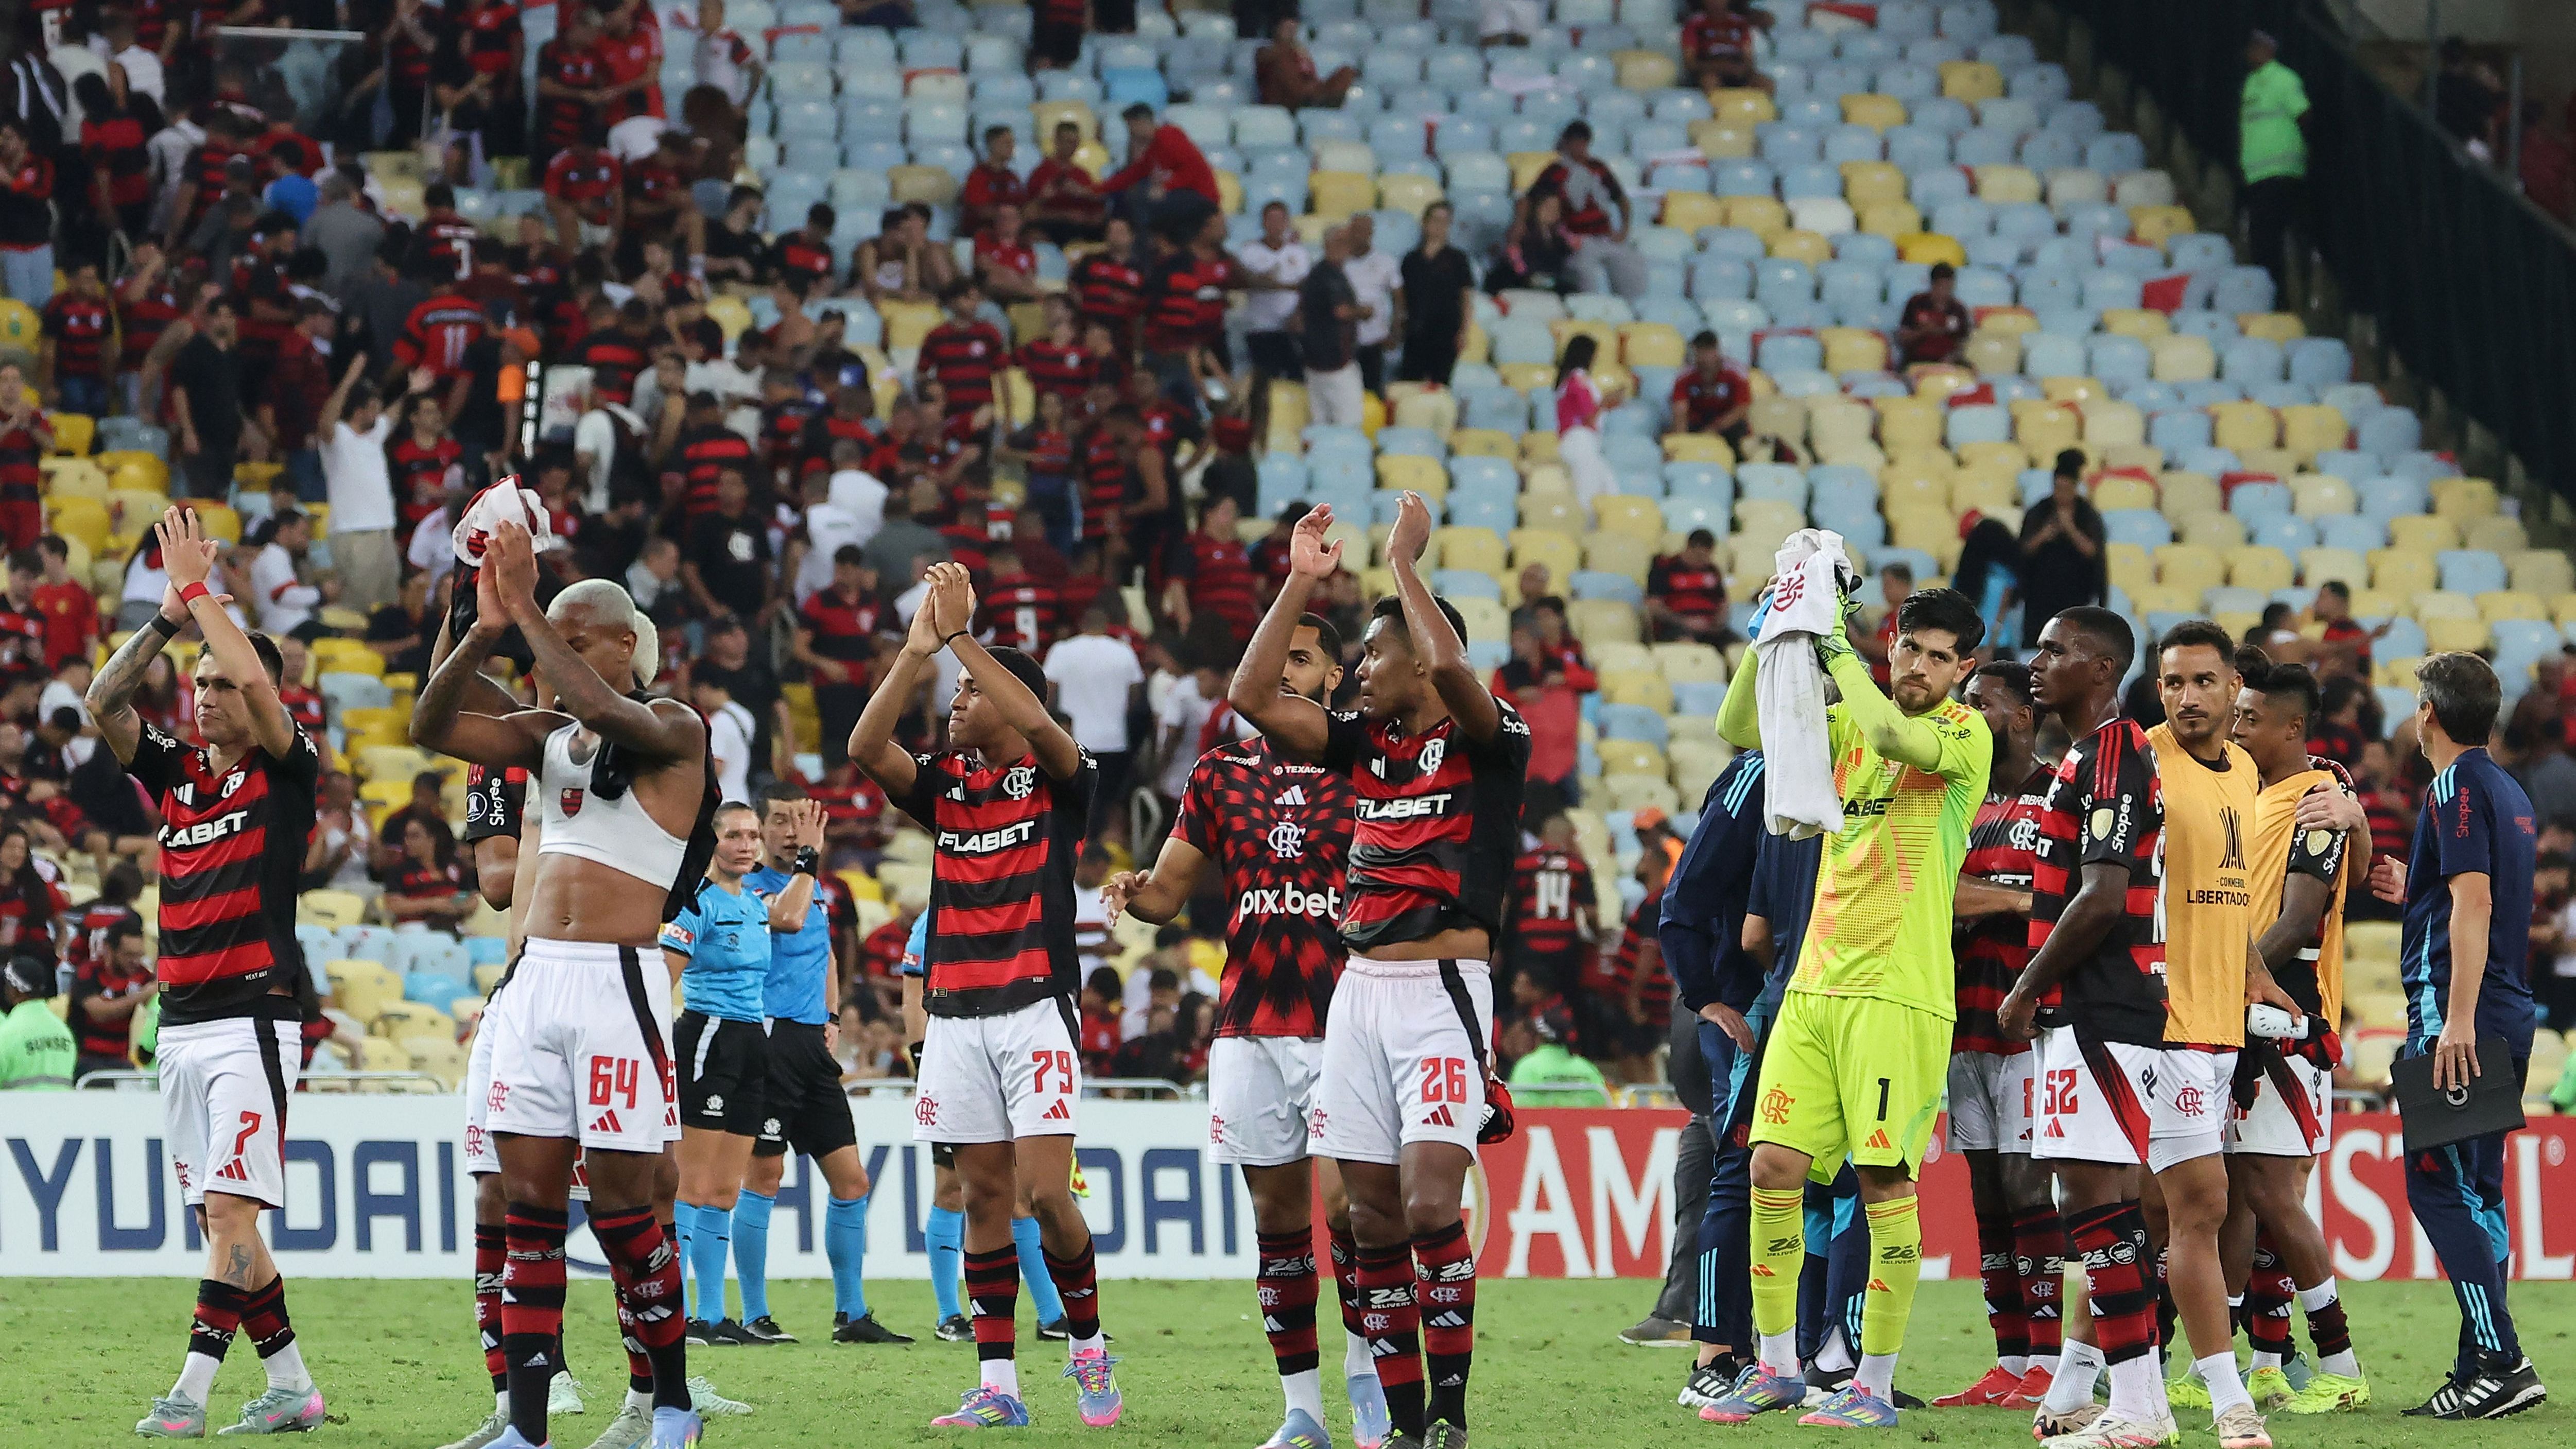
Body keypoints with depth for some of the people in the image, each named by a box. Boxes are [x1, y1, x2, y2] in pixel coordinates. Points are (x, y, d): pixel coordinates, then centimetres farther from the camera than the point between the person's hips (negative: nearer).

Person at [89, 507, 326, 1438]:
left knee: (230, 1211, -14)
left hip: (255, 1019, -7)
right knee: (218, 1222, 8)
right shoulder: (177, 774, 14)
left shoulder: (286, 772, -1)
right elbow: (103, 702, 4)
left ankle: (193, 1391, -21)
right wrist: (168, 616, -6)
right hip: (180, 1023, 7)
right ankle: (291, 1386, 15)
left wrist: (199, 588, -11)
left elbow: (259, 684, -18)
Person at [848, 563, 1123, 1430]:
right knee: (984, 1195, 4)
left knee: (1045, 1191, -12)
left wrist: (958, 633, -20)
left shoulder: (1057, 777, -1)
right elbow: (865, 747, -5)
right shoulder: (946, 782, 11)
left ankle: (1089, 1350, 7)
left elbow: (1035, 721, -23)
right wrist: (918, 650, -13)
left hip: (1035, 1008, -5)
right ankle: (996, 1385, 4)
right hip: (956, 1016, 5)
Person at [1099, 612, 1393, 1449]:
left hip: (1344, 1024, -3)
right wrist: (1133, 893, -9)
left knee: (1345, 1204, -13)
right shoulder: (1221, 774, 12)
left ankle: (1366, 1371, 6)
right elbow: (1170, 891, 13)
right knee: (1277, 1211, 4)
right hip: (1249, 1026, 3)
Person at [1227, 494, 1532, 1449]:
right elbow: (1252, 698, 10)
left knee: (1430, 1205, -16)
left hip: (1443, 992, -7)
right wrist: (1300, 584, 6)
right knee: (1373, 1217, 3)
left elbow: (1451, 669, -24)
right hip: (1359, 992, 7)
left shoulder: (1489, 739, -3)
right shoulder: (1367, 741, 15)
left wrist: (1404, 561, -13)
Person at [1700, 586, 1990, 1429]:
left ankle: (1875, 1385, 0)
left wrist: (1837, 650, -16)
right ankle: (1777, 1368, 11)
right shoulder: (1848, 726, 14)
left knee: (1884, 1179, -6)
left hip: (1898, 993, -5)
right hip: (1815, 983, 5)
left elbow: (1898, 738, -23)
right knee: (1774, 1167, 0)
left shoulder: (1966, 734, -3)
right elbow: (1739, 729, 6)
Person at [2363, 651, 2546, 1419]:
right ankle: (2483, 1369, 9)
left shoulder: (2458, 788, -10)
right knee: (2475, 1190, 11)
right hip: (2506, 1019, 9)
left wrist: (2457, 1020, -23)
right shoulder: (2507, 792, 19)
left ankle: (2502, 1362, -16)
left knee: (2438, 1186, -10)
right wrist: (2416, 890, 33)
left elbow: (2475, 903, -19)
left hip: (2458, 1022, -9)